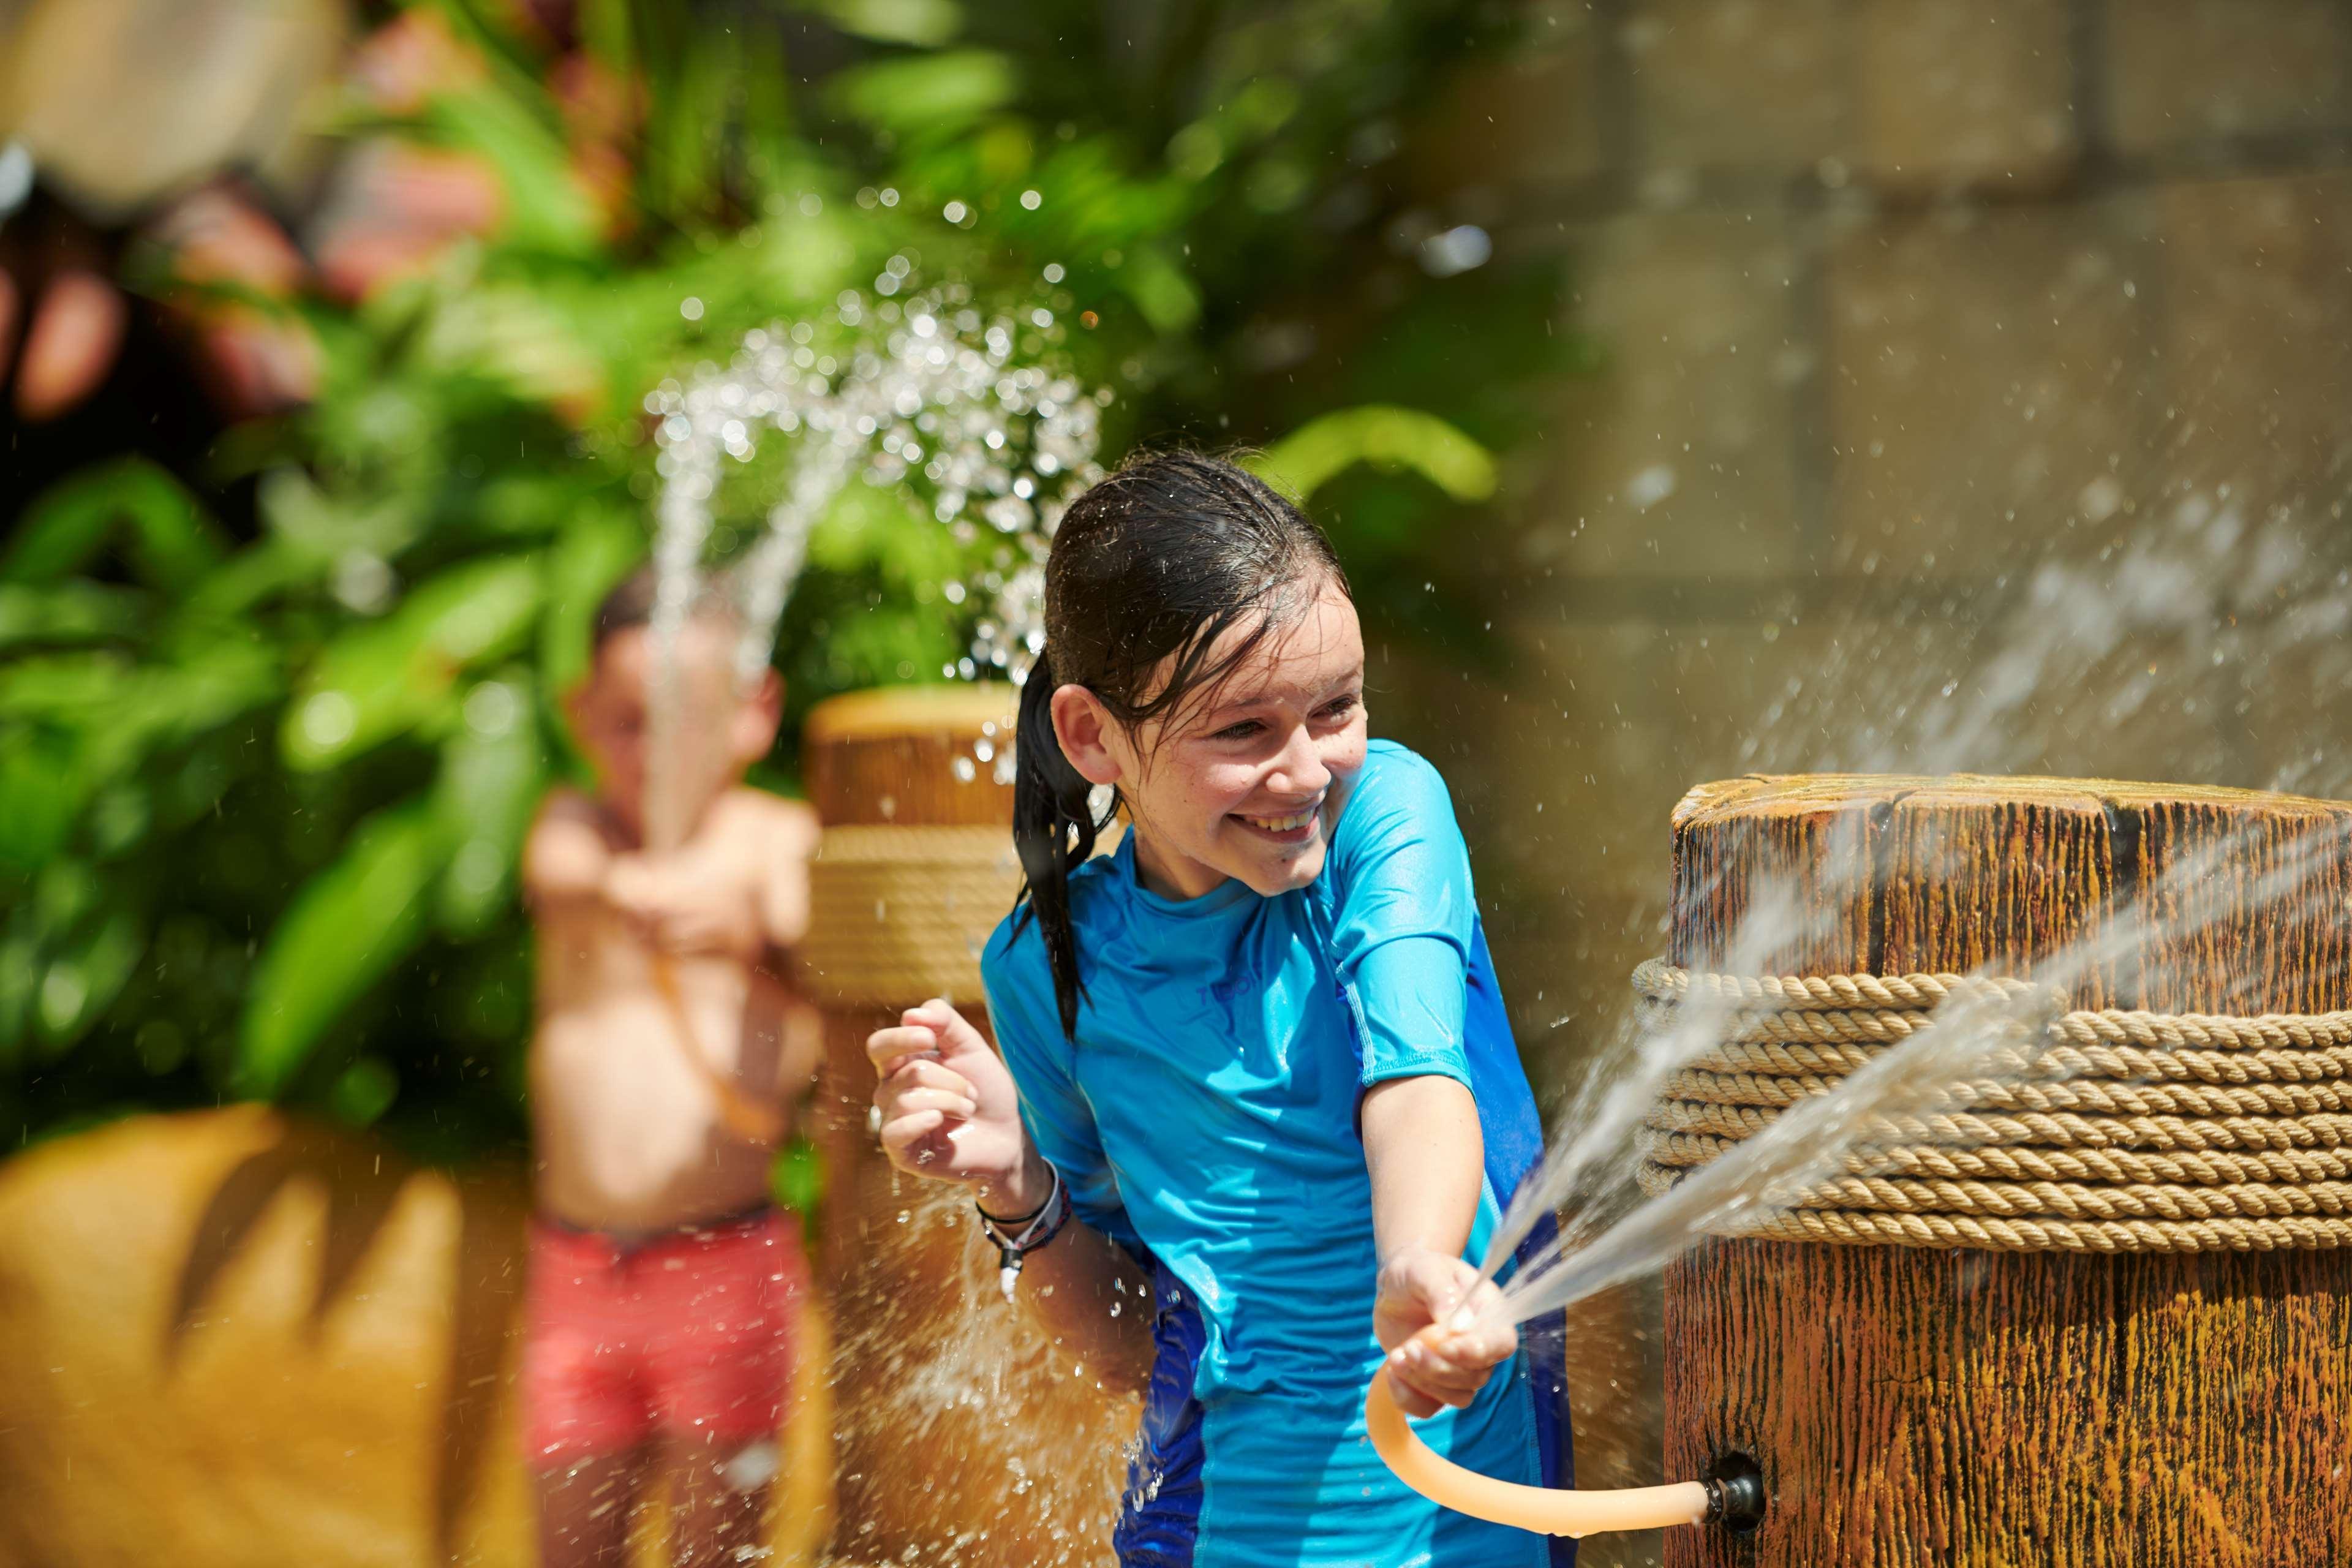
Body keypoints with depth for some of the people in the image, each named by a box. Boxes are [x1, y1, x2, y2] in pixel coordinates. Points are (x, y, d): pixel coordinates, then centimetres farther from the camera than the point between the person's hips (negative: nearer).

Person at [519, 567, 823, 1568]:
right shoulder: (574, 825, 5)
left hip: (723, 1261, -3)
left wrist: (751, 941, -44)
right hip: (577, 1260, 3)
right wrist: (615, 889, -43)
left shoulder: (775, 838, -2)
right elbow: (560, 868, -18)